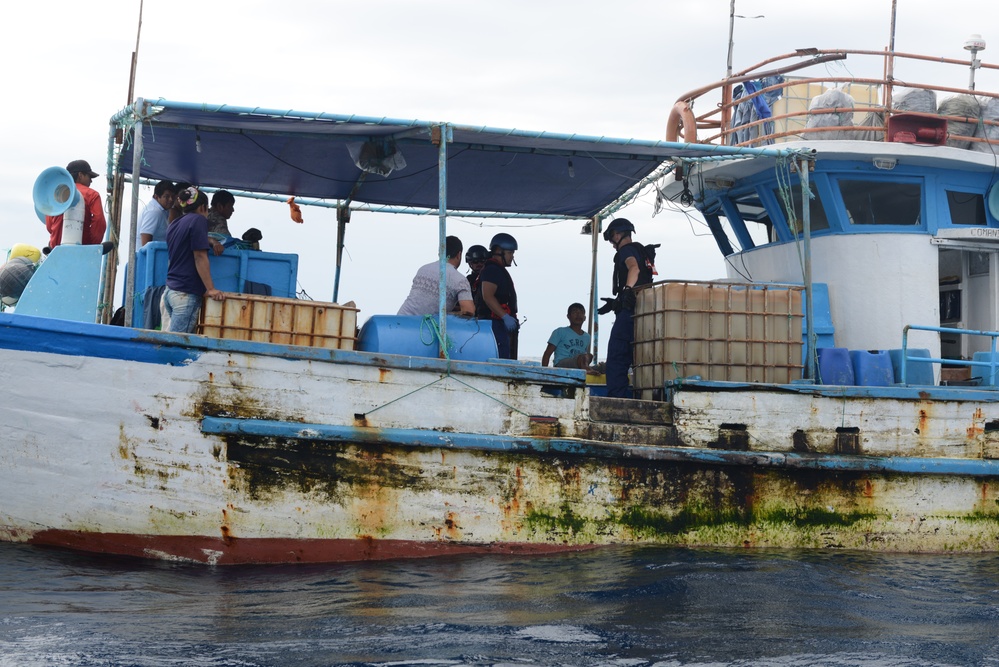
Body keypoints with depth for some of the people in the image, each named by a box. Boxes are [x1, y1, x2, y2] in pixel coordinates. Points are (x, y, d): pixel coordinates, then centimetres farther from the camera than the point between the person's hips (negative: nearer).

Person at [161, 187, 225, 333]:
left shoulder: (174, 224, 20)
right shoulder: (198, 220, -4)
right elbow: (200, 257, -10)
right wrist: (211, 289, -11)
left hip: (169, 291, 8)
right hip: (186, 293, -8)